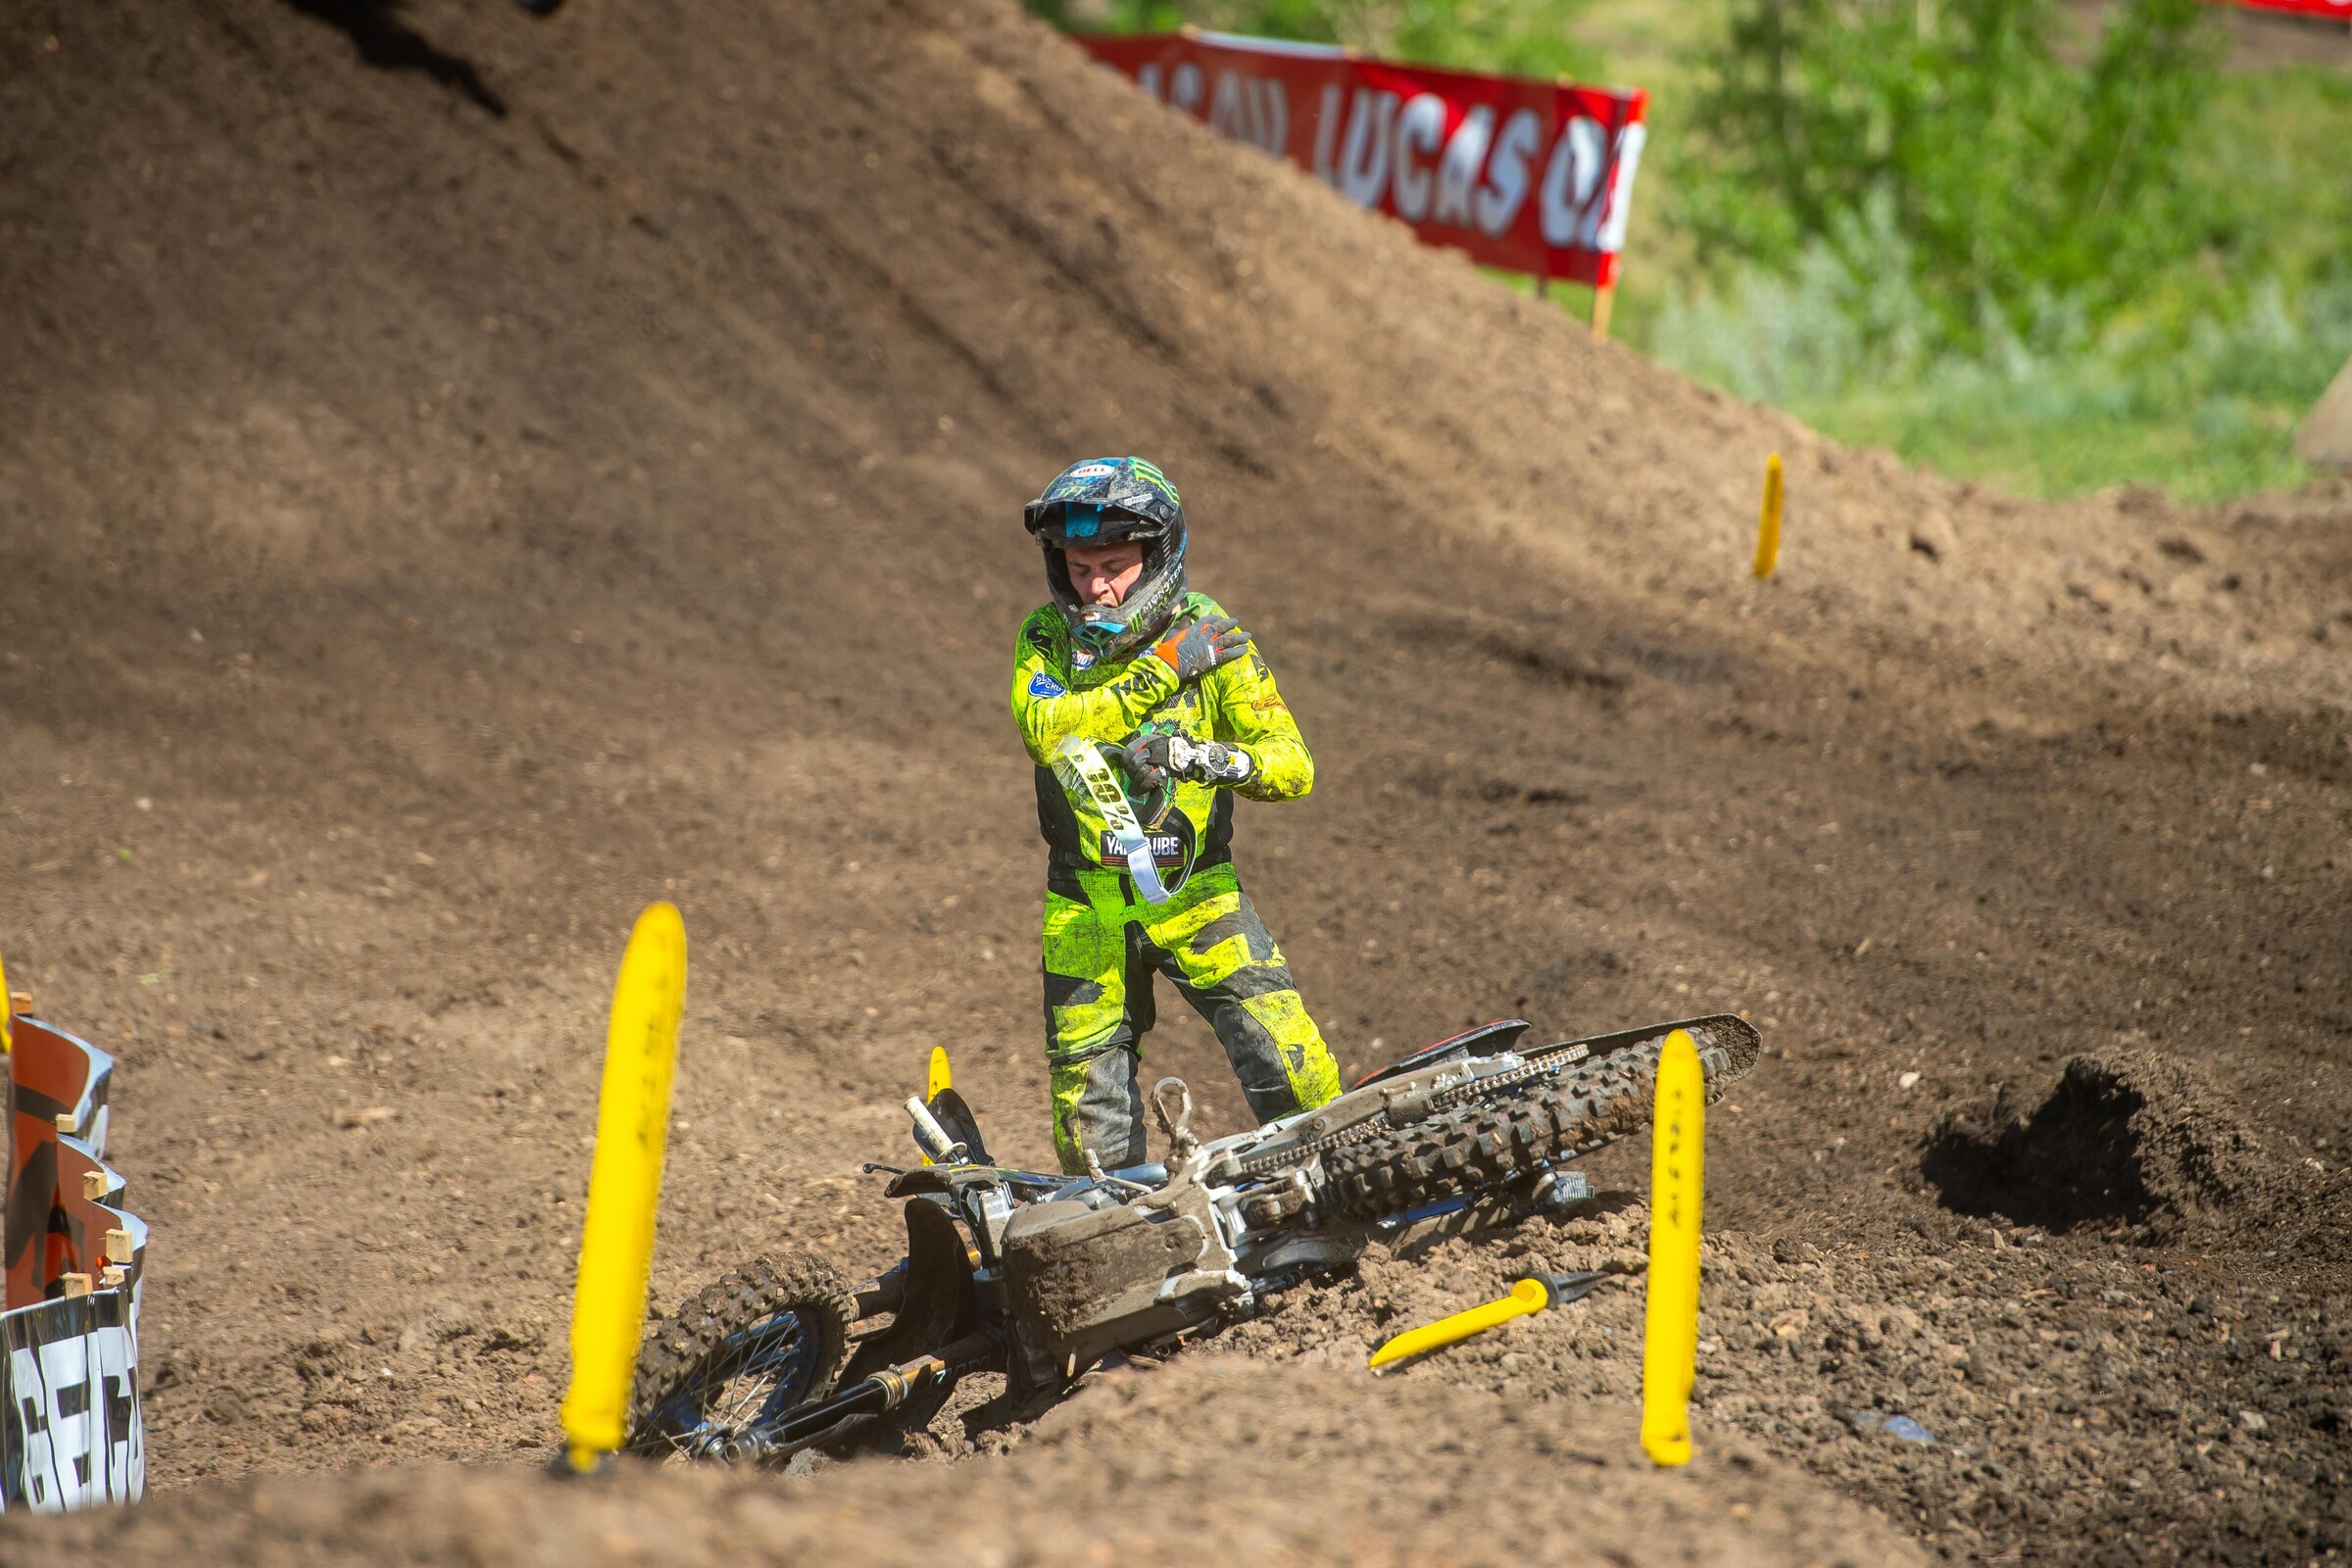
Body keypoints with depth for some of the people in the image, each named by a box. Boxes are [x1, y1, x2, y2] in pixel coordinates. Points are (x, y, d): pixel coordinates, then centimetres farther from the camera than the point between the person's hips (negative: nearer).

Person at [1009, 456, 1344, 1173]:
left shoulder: (1212, 637, -5)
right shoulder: (1046, 637, -2)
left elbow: (1292, 764, -11)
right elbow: (1045, 728, -23)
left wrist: (1204, 757, -30)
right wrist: (1161, 673, -25)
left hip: (1196, 891, -1)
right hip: (1087, 904, 1)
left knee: (1290, 1067, -14)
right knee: (1091, 1118, 2)